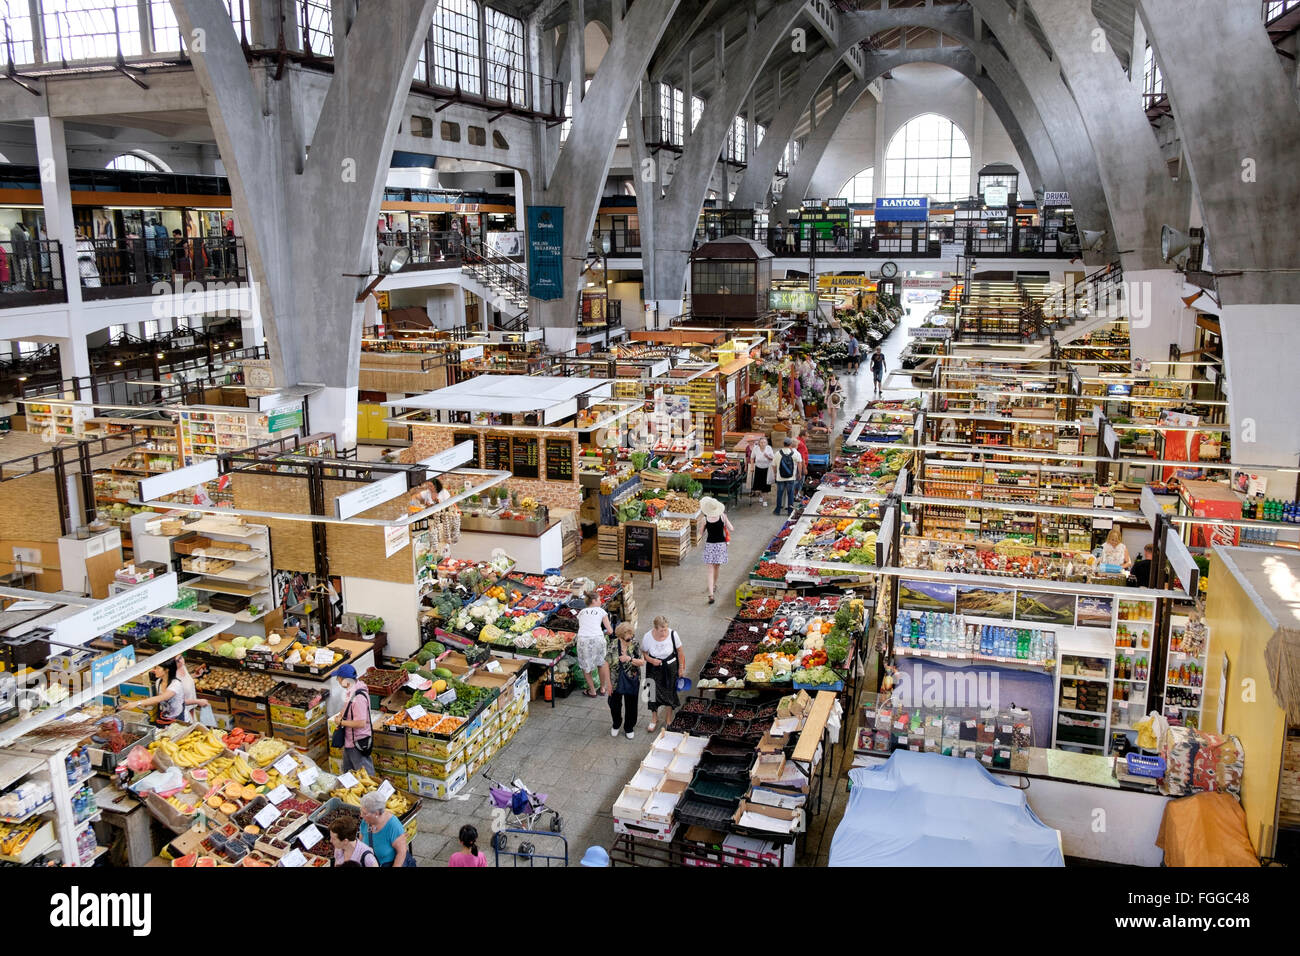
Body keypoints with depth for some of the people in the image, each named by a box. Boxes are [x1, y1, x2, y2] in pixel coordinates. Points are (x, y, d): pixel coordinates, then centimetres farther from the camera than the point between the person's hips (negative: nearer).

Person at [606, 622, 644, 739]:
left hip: (632, 682, 0)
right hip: (616, 682, 0)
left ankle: (629, 728, 37)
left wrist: (630, 659, -28)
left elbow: (642, 662, -9)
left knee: (631, 706, 14)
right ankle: (616, 725, 44)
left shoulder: (635, 645, -13)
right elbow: (607, 665, -10)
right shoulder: (613, 645, -16)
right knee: (614, 704, 16)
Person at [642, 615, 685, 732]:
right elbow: (643, 653, -3)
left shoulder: (672, 634, -21)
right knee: (653, 692, 5)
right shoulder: (647, 637, -21)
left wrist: (681, 668, 0)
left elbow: (679, 652, -6)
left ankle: (668, 719, 33)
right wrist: (651, 660, -21)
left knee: (669, 691, 12)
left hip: (670, 667, 0)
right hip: (654, 668, 0)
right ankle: (654, 719, 28)